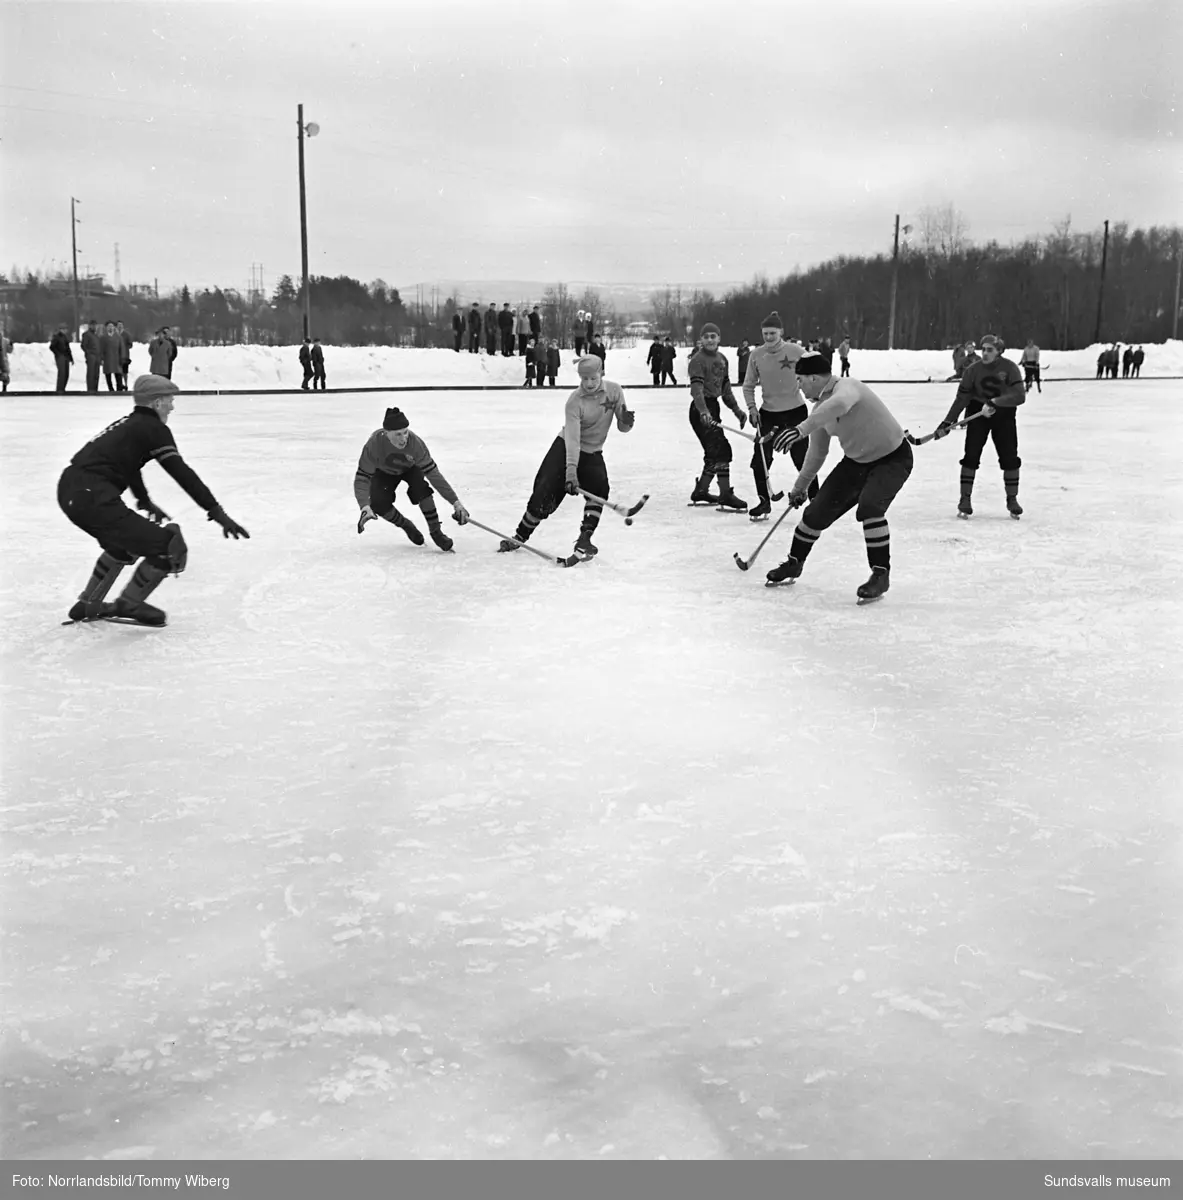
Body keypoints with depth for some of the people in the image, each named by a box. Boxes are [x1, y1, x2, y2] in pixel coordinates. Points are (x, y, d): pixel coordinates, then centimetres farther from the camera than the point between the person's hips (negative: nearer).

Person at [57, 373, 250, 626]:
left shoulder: (129, 423, 23)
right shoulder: (154, 428, -3)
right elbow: (182, 474, -10)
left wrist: (145, 501, 54)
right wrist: (216, 512, -10)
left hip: (69, 488, 10)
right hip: (93, 499, -10)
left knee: (123, 540, 35)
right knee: (170, 548, -4)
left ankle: (88, 604, 40)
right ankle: (129, 603, 12)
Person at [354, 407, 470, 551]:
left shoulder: (415, 443, -37)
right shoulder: (374, 444, -39)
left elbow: (433, 473, -34)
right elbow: (362, 478, -35)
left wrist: (456, 502, -37)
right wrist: (365, 506, -52)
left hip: (410, 468, 0)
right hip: (383, 472, 0)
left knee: (421, 488, -29)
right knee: (379, 504, -21)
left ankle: (435, 531, -14)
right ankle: (407, 526, 7)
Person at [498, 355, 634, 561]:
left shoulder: (614, 391, -11)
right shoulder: (574, 401, -22)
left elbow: (622, 427, -3)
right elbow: (572, 440, -29)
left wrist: (626, 420, -29)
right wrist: (571, 473, -39)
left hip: (592, 453, 2)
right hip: (564, 449, -2)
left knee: (599, 488, -26)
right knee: (544, 495, -8)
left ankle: (584, 539, -19)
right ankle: (520, 536, 12)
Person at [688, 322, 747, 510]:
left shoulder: (722, 359, 13)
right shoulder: (697, 360, -14)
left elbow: (725, 387, 21)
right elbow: (696, 388, -26)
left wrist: (736, 409, 16)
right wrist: (704, 412, -40)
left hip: (713, 407, 9)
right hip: (701, 410, -9)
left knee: (714, 452, 14)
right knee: (721, 449, -15)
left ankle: (701, 491, 26)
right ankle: (725, 494, -13)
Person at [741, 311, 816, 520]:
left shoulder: (796, 351, -12)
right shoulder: (756, 355, -3)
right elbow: (748, 385, 6)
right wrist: (751, 408, -6)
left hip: (795, 411, -3)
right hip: (768, 413, 3)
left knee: (802, 459, 2)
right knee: (760, 459, -4)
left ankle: (815, 497, 21)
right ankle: (764, 502, 13)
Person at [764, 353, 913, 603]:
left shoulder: (846, 386, -26)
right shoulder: (820, 407, 0)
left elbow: (838, 405, -52)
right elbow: (817, 452, 13)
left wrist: (802, 429, -61)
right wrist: (800, 487, 21)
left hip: (893, 457, -8)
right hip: (857, 460, 8)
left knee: (869, 507, -29)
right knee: (819, 510, 4)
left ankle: (881, 574, -14)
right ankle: (794, 563, 24)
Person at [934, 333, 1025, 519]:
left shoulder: (1009, 368, -15)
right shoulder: (973, 370, -11)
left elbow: (1019, 395, -24)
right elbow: (961, 398, -9)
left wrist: (994, 402, -36)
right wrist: (947, 422, -16)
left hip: (1004, 415, 0)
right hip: (978, 413, 0)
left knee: (1010, 458, -1)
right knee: (971, 455, -8)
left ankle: (1012, 499, 15)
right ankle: (965, 499, 1)